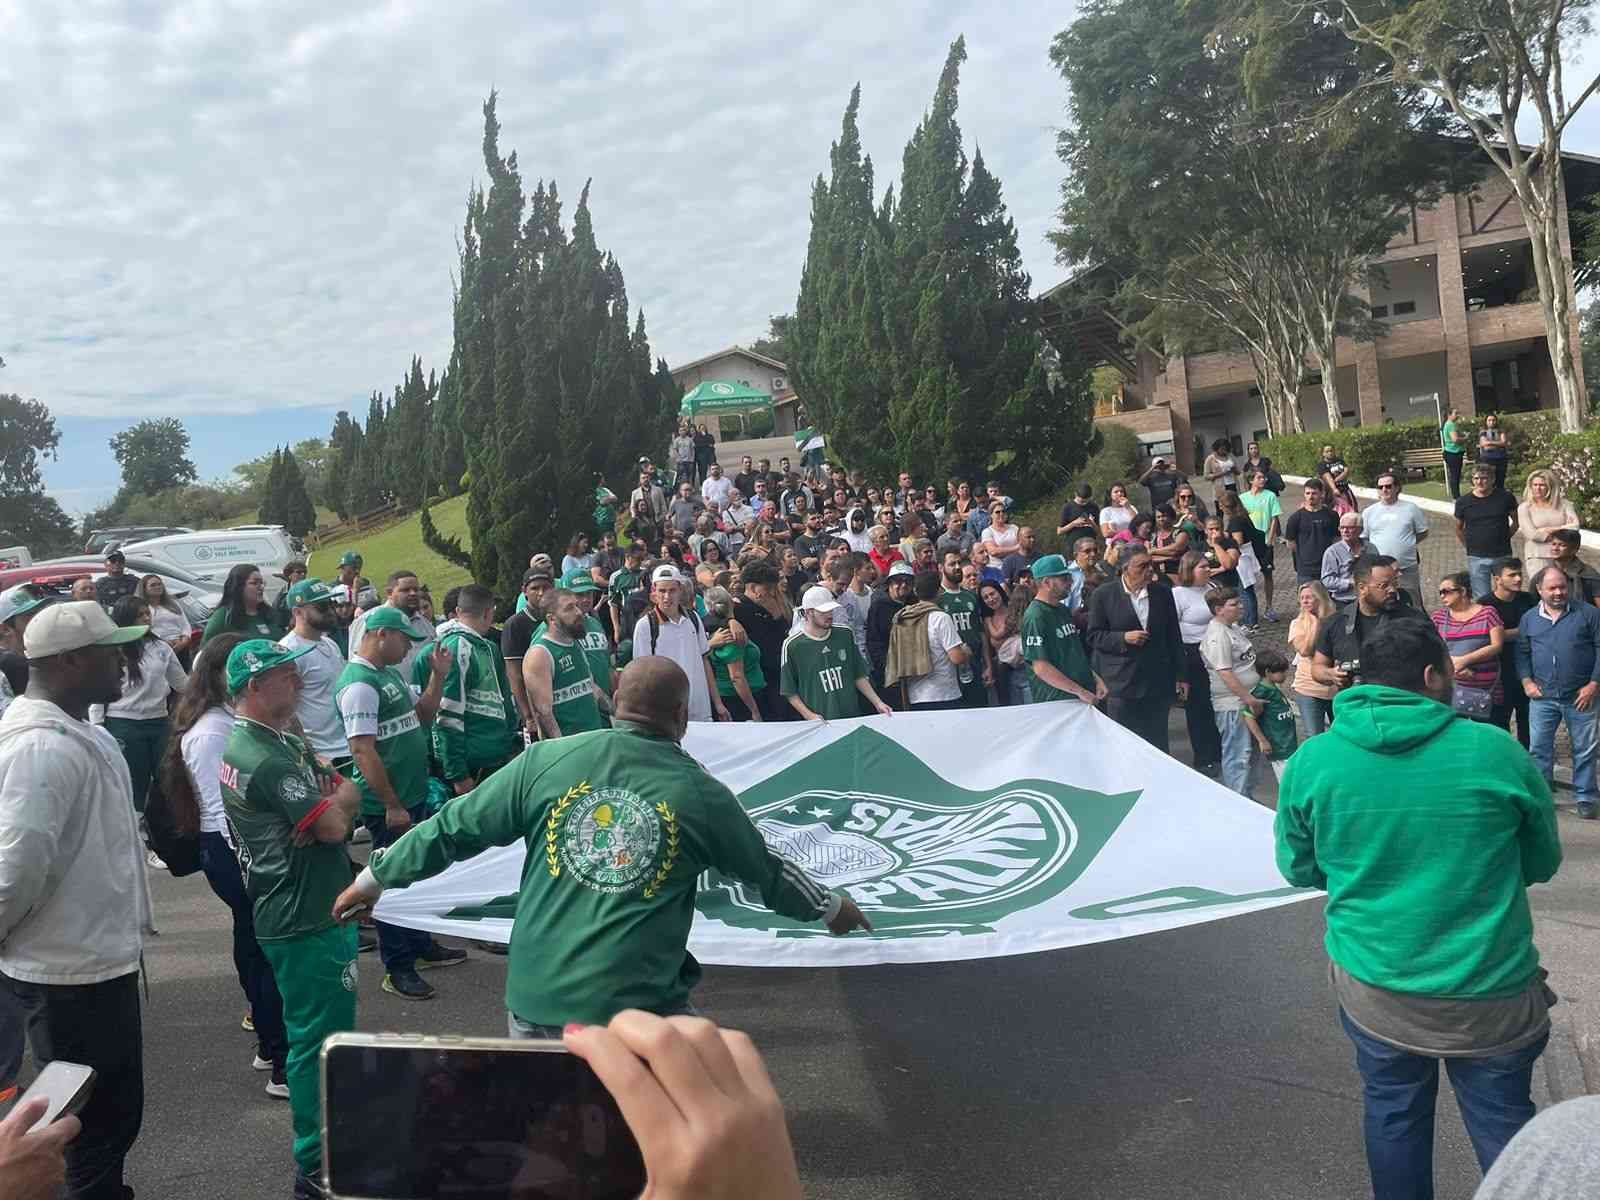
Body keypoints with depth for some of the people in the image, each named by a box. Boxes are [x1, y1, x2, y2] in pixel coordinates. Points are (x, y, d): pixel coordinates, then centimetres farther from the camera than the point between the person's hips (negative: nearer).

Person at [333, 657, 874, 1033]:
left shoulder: (546, 760, -2)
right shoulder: (701, 793, -2)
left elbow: (456, 827, 5)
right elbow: (767, 870, 12)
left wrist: (374, 877, 22)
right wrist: (832, 906, 31)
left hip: (536, 994, 2)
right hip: (639, 1007, -2)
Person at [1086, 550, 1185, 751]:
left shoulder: (1163, 594, 7)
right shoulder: (1103, 595, -3)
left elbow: (1174, 637, 11)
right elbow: (1094, 636, -2)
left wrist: (1179, 676, 9)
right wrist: (1123, 638, -17)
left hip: (1158, 685, 3)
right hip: (1120, 687, -3)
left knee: (1158, 745, 8)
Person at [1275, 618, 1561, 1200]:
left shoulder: (1311, 760, -10)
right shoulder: (1496, 750, -13)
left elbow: (1299, 869, 2)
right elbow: (1542, 863, 2)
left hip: (1371, 983, 2)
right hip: (1489, 989, -1)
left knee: (1392, 1114, 21)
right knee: (1502, 1125, 19)